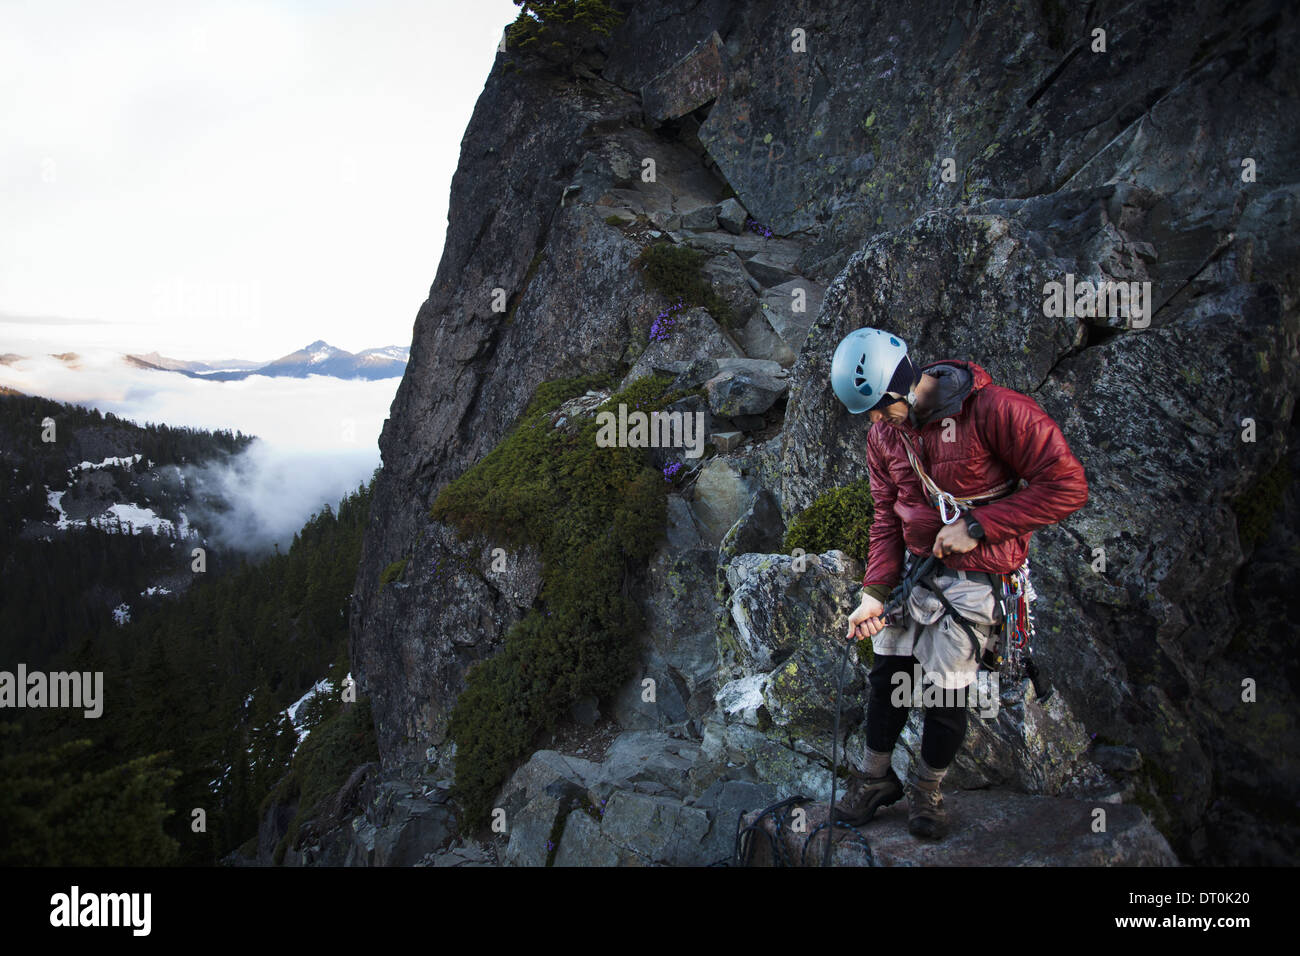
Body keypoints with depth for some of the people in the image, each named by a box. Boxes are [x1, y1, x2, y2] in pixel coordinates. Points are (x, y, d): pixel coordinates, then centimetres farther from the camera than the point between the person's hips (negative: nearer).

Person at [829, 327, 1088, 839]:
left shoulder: (993, 409, -22)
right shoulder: (883, 433, -1)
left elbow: (1067, 484, -21)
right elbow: (887, 516, 4)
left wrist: (976, 526, -22)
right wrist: (874, 594, -6)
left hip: (973, 574, -5)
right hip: (911, 564, 5)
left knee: (946, 692, 1)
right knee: (887, 674, 10)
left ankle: (927, 788, 26)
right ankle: (876, 777, 31)